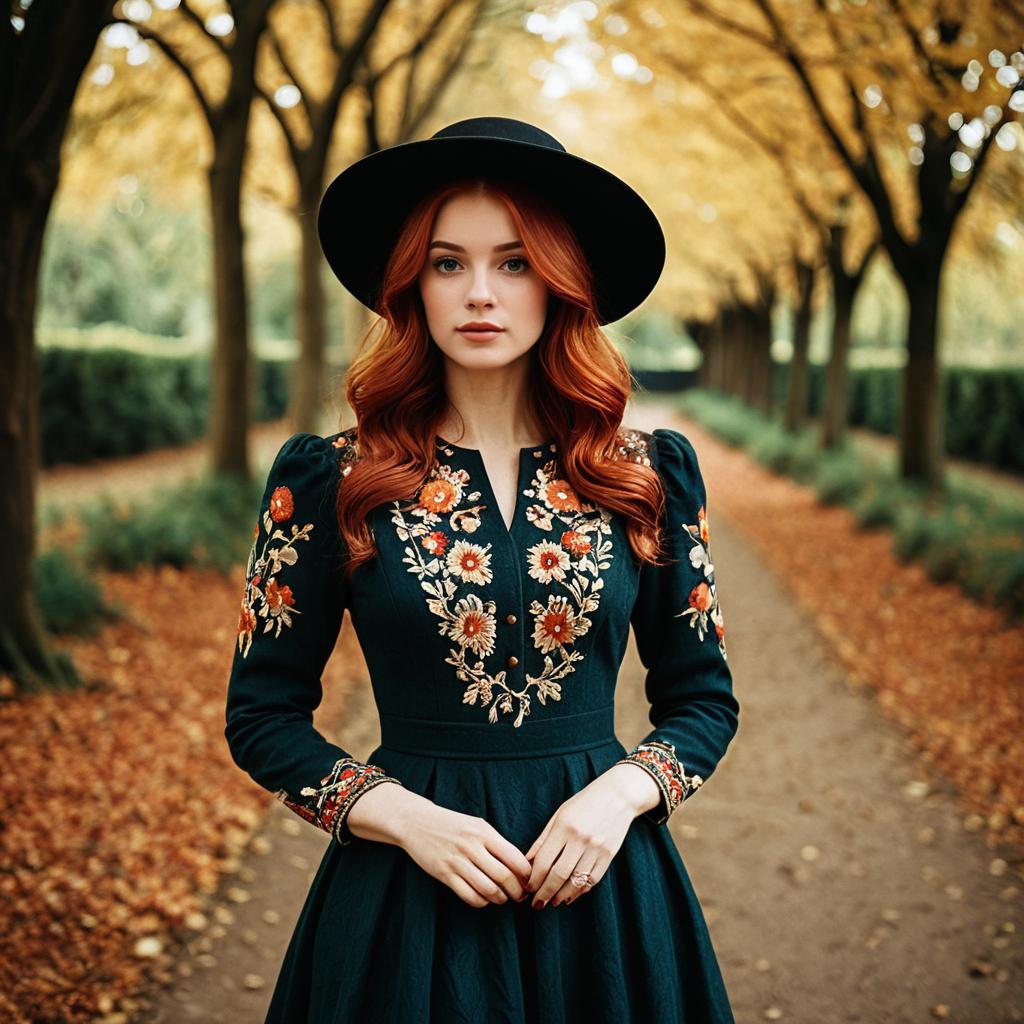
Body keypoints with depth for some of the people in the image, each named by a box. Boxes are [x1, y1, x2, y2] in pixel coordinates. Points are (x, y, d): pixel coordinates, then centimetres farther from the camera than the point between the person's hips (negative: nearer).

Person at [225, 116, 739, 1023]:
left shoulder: (651, 473, -1)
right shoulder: (328, 480, -5)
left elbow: (703, 695, 6)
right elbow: (262, 715, 0)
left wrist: (623, 791, -12)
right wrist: (403, 815, -13)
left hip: (600, 883, 2)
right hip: (408, 894, -1)